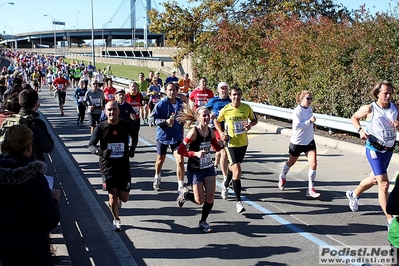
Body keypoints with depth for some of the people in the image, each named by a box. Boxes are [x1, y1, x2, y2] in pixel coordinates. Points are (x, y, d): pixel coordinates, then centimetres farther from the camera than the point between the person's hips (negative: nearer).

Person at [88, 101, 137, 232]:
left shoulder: (126, 125, -4)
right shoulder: (101, 127, -9)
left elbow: (134, 135, 18)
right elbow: (91, 145, -5)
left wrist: (132, 148, 3)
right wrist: (99, 151, -26)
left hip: (123, 164, 2)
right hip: (107, 165, -1)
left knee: (124, 198, 1)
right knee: (113, 194, -1)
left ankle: (117, 199, 39)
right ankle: (116, 220, 24)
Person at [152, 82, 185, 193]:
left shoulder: (180, 104, 1)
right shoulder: (161, 104, -10)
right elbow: (154, 119, -14)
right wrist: (166, 121, -27)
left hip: (177, 137, 1)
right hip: (163, 136, -1)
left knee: (180, 161, -12)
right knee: (161, 159, 19)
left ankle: (180, 187, -5)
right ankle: (157, 178, 47)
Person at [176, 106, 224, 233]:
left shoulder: (211, 132, -1)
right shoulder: (194, 132, -19)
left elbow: (217, 147, 14)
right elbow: (180, 150, -21)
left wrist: (222, 143, -8)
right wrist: (195, 153, -31)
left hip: (209, 168, 5)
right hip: (195, 170, -5)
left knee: (210, 197, 2)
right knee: (200, 201, -1)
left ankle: (203, 221, 24)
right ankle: (185, 193, 31)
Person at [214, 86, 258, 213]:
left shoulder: (247, 108, -5)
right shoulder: (225, 110, -11)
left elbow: (255, 119, 10)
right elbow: (217, 121, 7)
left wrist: (251, 124, -13)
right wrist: (221, 133, -8)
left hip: (243, 143, 4)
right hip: (231, 143, -4)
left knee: (234, 167, 23)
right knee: (237, 171, -14)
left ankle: (225, 184, 54)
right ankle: (239, 202, -10)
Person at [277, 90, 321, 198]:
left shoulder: (310, 108, 3)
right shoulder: (297, 111, -18)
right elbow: (297, 126, -29)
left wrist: (312, 124, 5)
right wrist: (309, 121, -35)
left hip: (309, 141, 5)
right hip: (297, 142, -5)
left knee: (313, 163, -10)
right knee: (291, 162, 17)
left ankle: (310, 189, -3)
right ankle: (282, 177, 48)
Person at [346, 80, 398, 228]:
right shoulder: (369, 109, -11)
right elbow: (354, 118, 5)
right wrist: (360, 130, -11)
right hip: (374, 150, -6)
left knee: (374, 179, 23)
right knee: (384, 184, -11)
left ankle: (354, 194, 50)